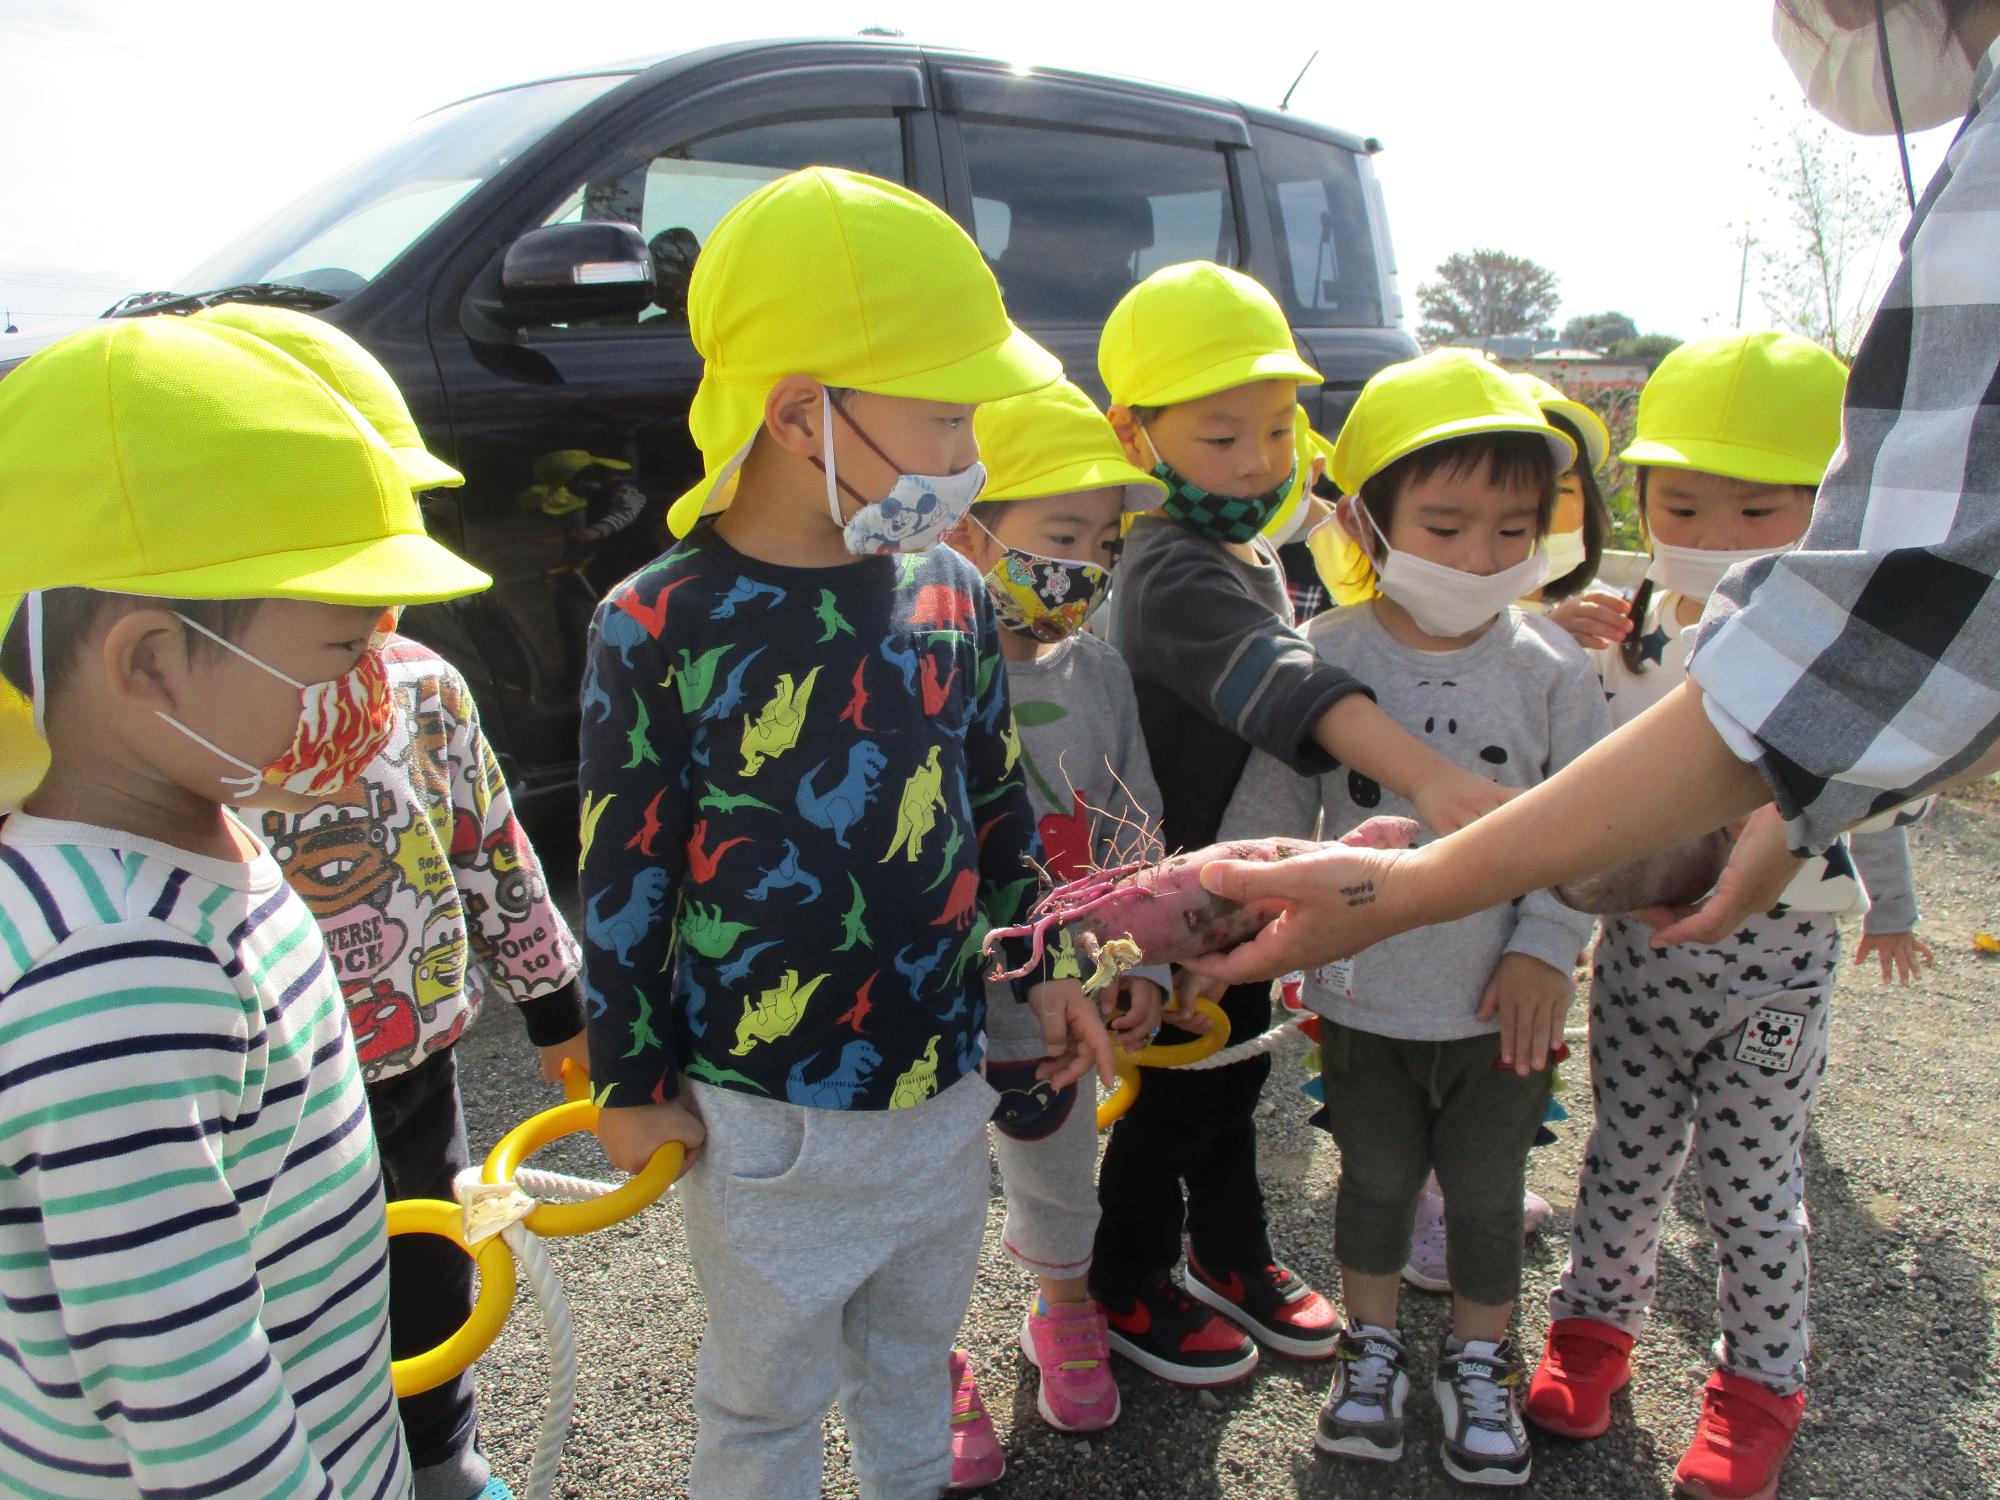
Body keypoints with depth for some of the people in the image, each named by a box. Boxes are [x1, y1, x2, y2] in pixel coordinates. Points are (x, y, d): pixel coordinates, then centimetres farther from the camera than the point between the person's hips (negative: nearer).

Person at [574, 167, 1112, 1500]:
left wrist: (1044, 971, 9)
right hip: (766, 1120, -4)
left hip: (946, 1087, 5)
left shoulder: (950, 591, -4)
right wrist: (633, 1083, -4)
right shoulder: (659, 627, -17)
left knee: (914, 1352, 28)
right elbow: (625, 878, -10)